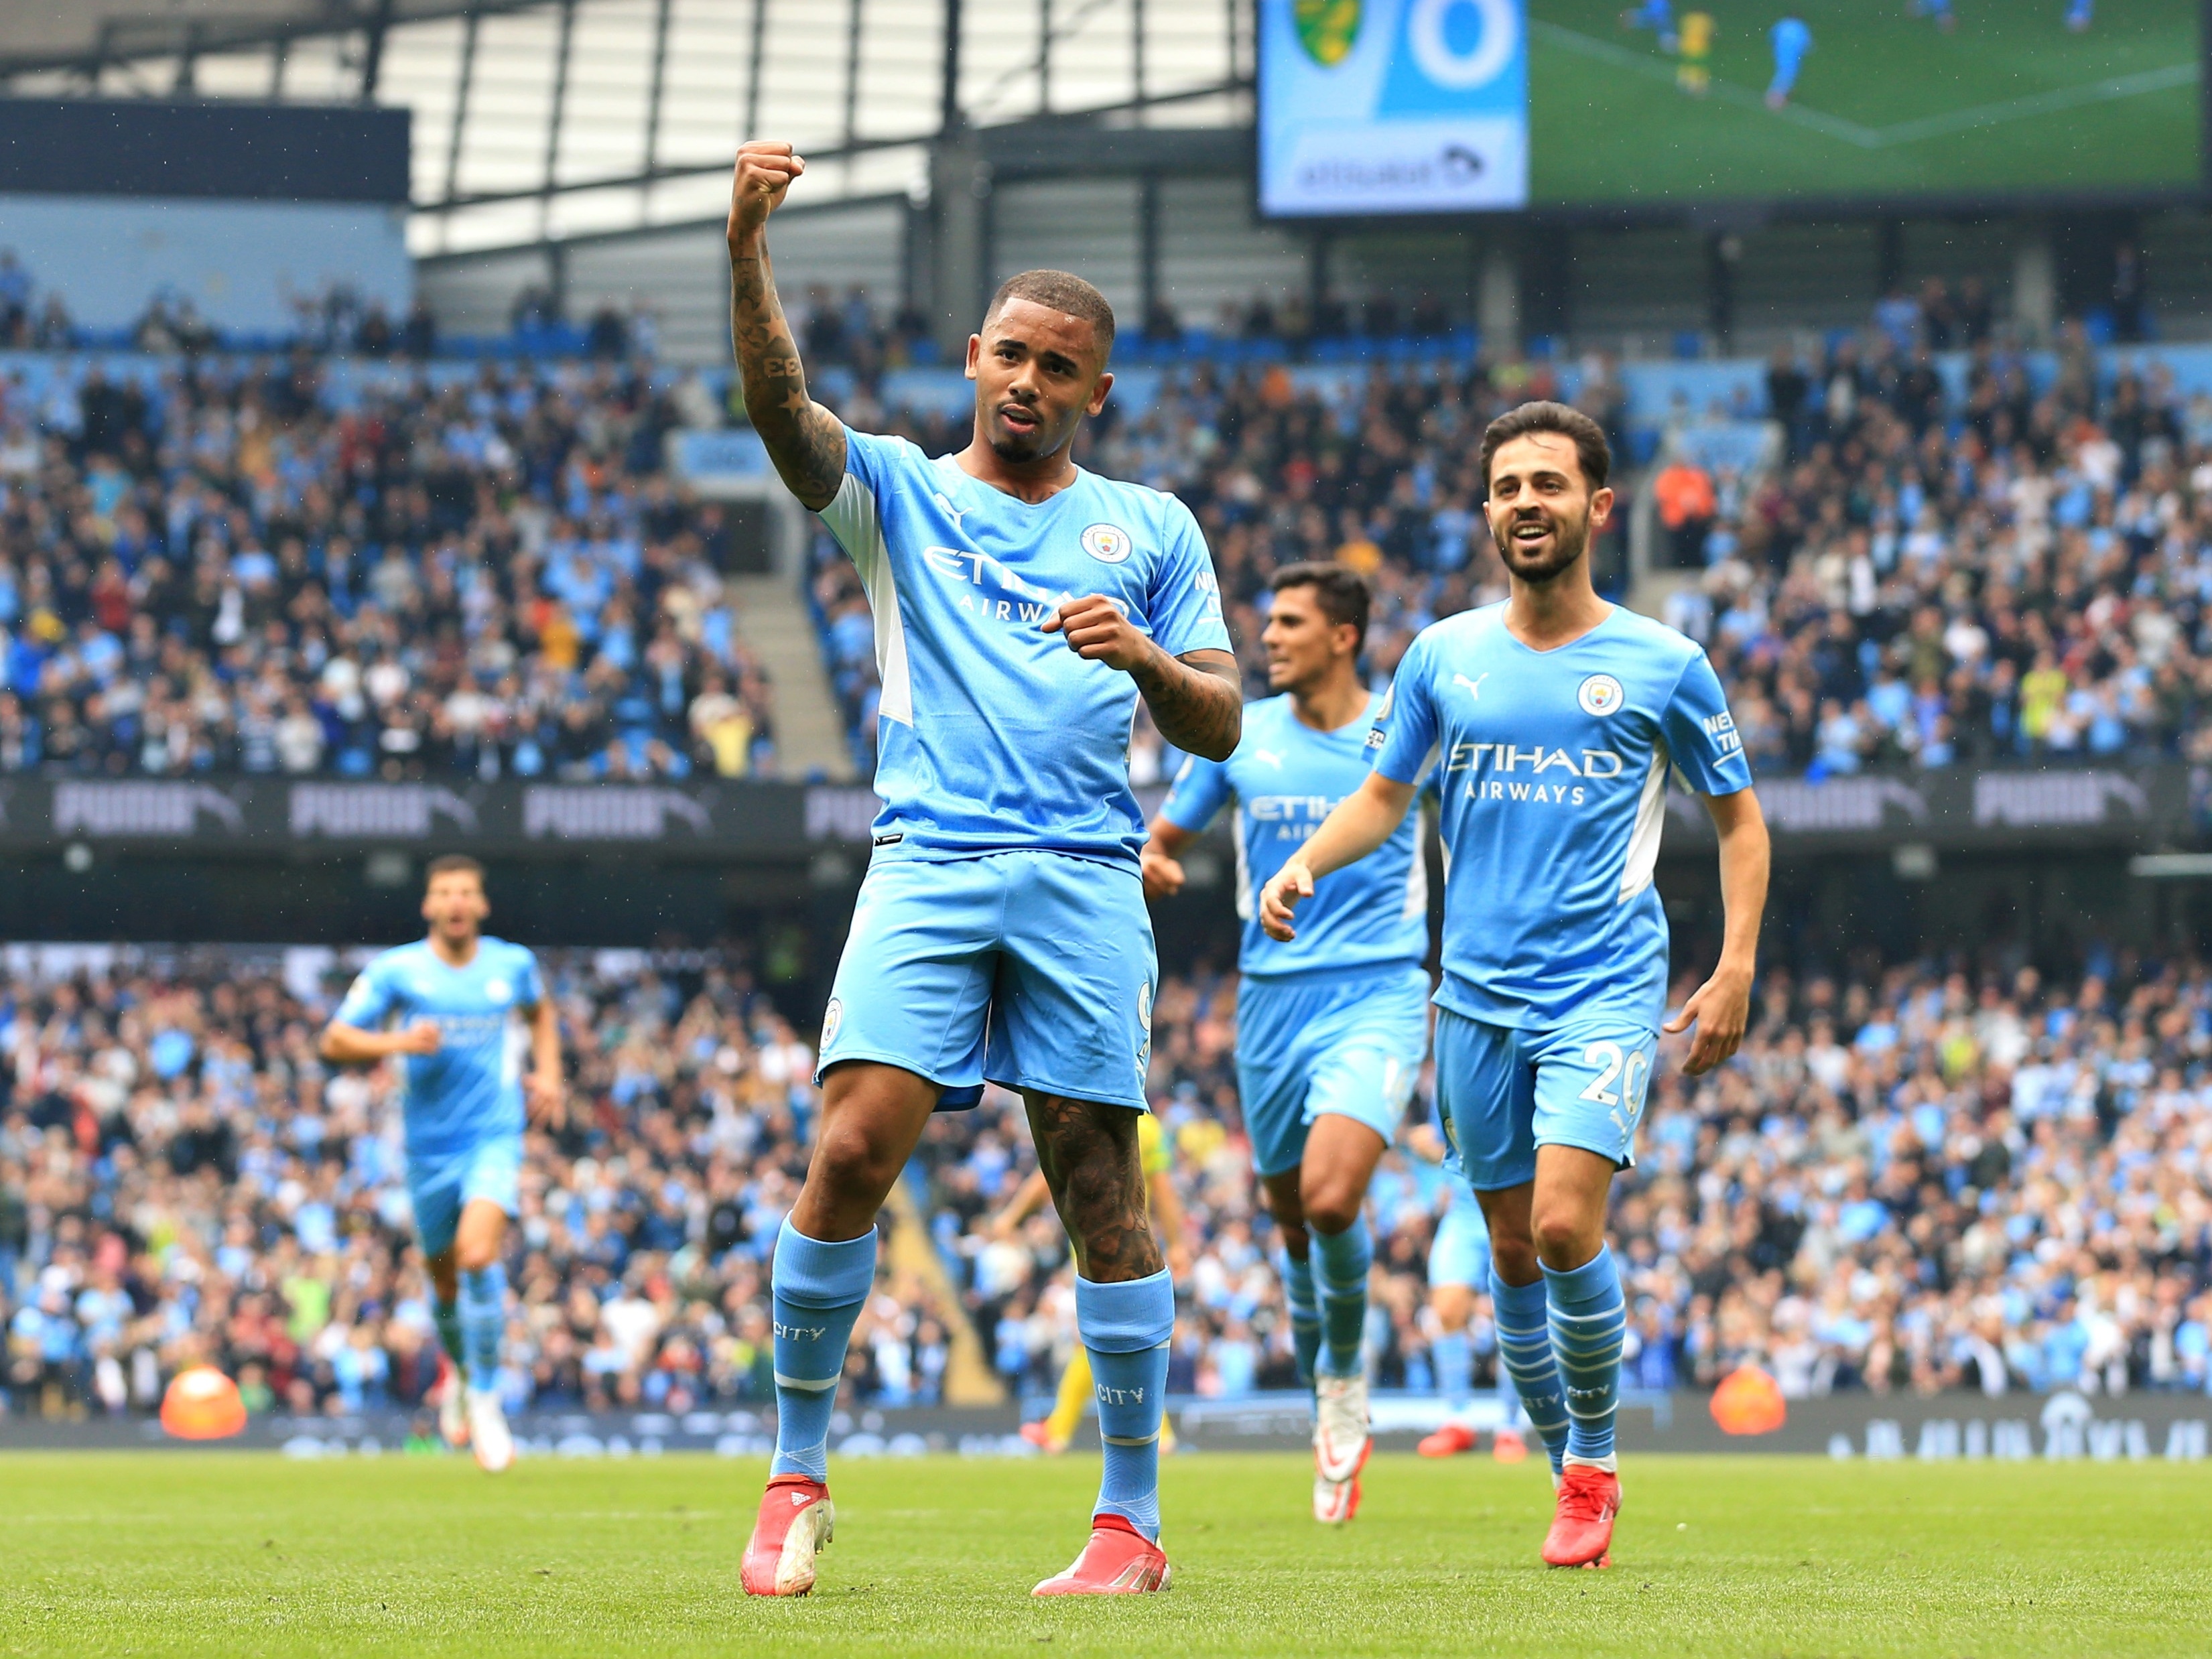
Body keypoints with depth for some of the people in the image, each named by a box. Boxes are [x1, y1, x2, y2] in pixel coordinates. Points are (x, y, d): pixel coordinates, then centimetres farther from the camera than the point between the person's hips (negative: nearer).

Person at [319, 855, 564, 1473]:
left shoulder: (513, 964, 3)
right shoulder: (395, 971, -4)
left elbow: (541, 1011, 25)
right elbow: (336, 1041, -4)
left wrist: (547, 1074, 11)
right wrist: (398, 1043, -20)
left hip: (495, 1137, -1)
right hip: (430, 1144, 1)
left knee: (478, 1256, -23)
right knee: (446, 1281, 10)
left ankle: (485, 1398, -11)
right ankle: (458, 1370, 43)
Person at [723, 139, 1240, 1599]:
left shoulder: (1150, 531, 16)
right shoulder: (897, 490, 13)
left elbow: (1220, 725, 13)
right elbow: (781, 406, -7)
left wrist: (1144, 655, -9)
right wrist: (747, 252, -23)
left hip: (1086, 877, 0)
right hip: (928, 866, 0)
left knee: (1100, 1182, -3)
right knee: (854, 1150, -14)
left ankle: (1133, 1518, 3)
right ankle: (798, 1477, -2)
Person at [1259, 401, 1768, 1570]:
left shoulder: (1661, 664, 0)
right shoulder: (1443, 655, 7)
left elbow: (1738, 818, 9)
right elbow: (1385, 795, 17)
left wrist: (1735, 971, -1)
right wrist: (1307, 862, -4)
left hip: (1607, 991, -3)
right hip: (1477, 994, 3)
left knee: (1565, 1225, -19)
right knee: (1512, 1249, 6)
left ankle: (1595, 1453, 1)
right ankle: (1571, 1473, 23)